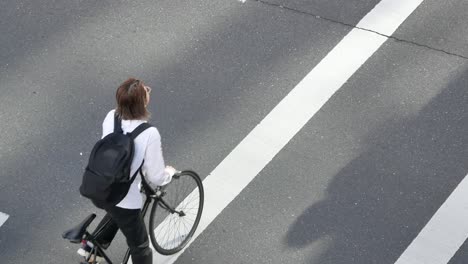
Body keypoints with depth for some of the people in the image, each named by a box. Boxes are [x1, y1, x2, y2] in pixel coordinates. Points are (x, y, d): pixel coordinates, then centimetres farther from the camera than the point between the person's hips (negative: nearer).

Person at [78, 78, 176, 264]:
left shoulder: (111, 117, -11)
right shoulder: (149, 133, -29)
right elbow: (156, 178, -19)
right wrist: (169, 172, 4)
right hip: (125, 199, -6)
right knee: (140, 246, 18)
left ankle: (90, 247, 52)